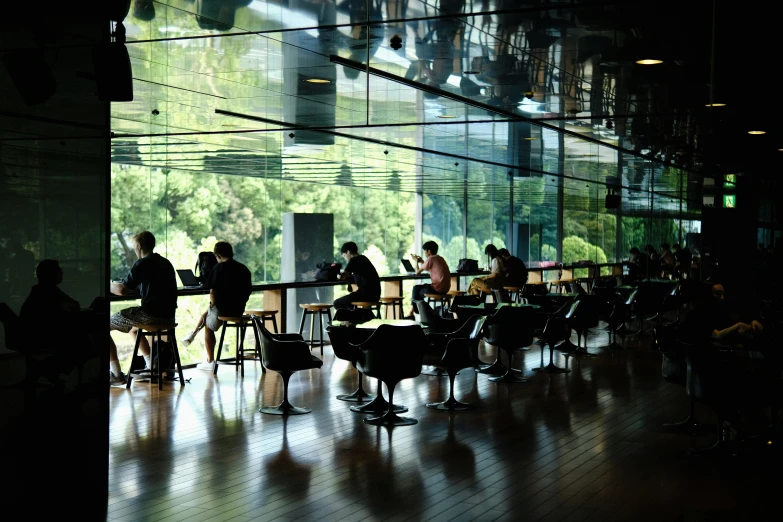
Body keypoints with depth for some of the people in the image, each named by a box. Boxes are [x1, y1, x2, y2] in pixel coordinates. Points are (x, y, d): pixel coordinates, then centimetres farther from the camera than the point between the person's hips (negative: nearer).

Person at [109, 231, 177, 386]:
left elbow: (122, 290, -16)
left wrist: (109, 287, 5)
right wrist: (120, 284, 31)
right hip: (168, 315, 9)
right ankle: (151, 367, 29)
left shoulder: (142, 264, -10)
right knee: (132, 327, 36)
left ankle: (116, 374, 1)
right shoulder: (166, 263, 17)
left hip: (150, 315, -9)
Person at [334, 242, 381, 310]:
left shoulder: (354, 260, -8)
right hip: (375, 294, 9)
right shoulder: (362, 259, 19)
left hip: (366, 294, -9)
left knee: (337, 303, 1)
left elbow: (342, 276, -13)